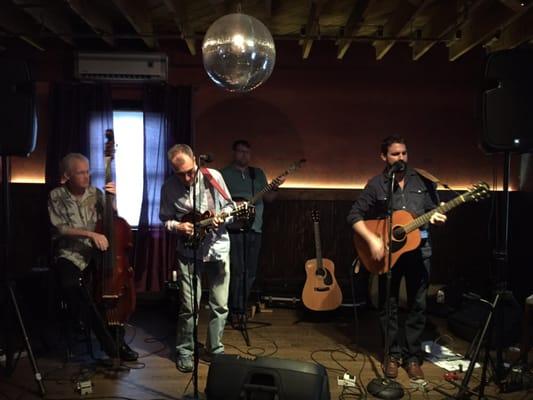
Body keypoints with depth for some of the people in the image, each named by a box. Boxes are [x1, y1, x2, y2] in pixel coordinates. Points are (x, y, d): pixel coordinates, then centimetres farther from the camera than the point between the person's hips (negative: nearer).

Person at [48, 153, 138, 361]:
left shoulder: (96, 193, 10)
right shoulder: (56, 196, 2)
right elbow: (60, 229, -8)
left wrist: (114, 197, -7)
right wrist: (90, 234, -20)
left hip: (96, 253, 3)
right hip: (70, 255, -3)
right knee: (70, 284, -33)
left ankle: (117, 340, -11)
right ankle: (111, 344, -25)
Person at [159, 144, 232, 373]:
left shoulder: (213, 177, -5)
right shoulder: (169, 187, -4)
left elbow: (229, 205, 3)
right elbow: (165, 219, 6)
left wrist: (223, 217, -18)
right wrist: (177, 227, -14)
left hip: (218, 247, 1)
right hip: (189, 251, -1)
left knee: (220, 305, 7)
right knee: (189, 307, 0)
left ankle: (214, 348, 26)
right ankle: (184, 351, 20)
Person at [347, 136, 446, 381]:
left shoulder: (423, 180, 5)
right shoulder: (376, 185, -2)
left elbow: (434, 210, 13)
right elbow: (354, 216, -4)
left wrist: (436, 218, -11)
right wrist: (372, 240, -16)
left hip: (418, 248, 2)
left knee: (418, 304, 6)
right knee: (388, 305, 6)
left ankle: (412, 356, 19)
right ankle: (393, 354, 21)